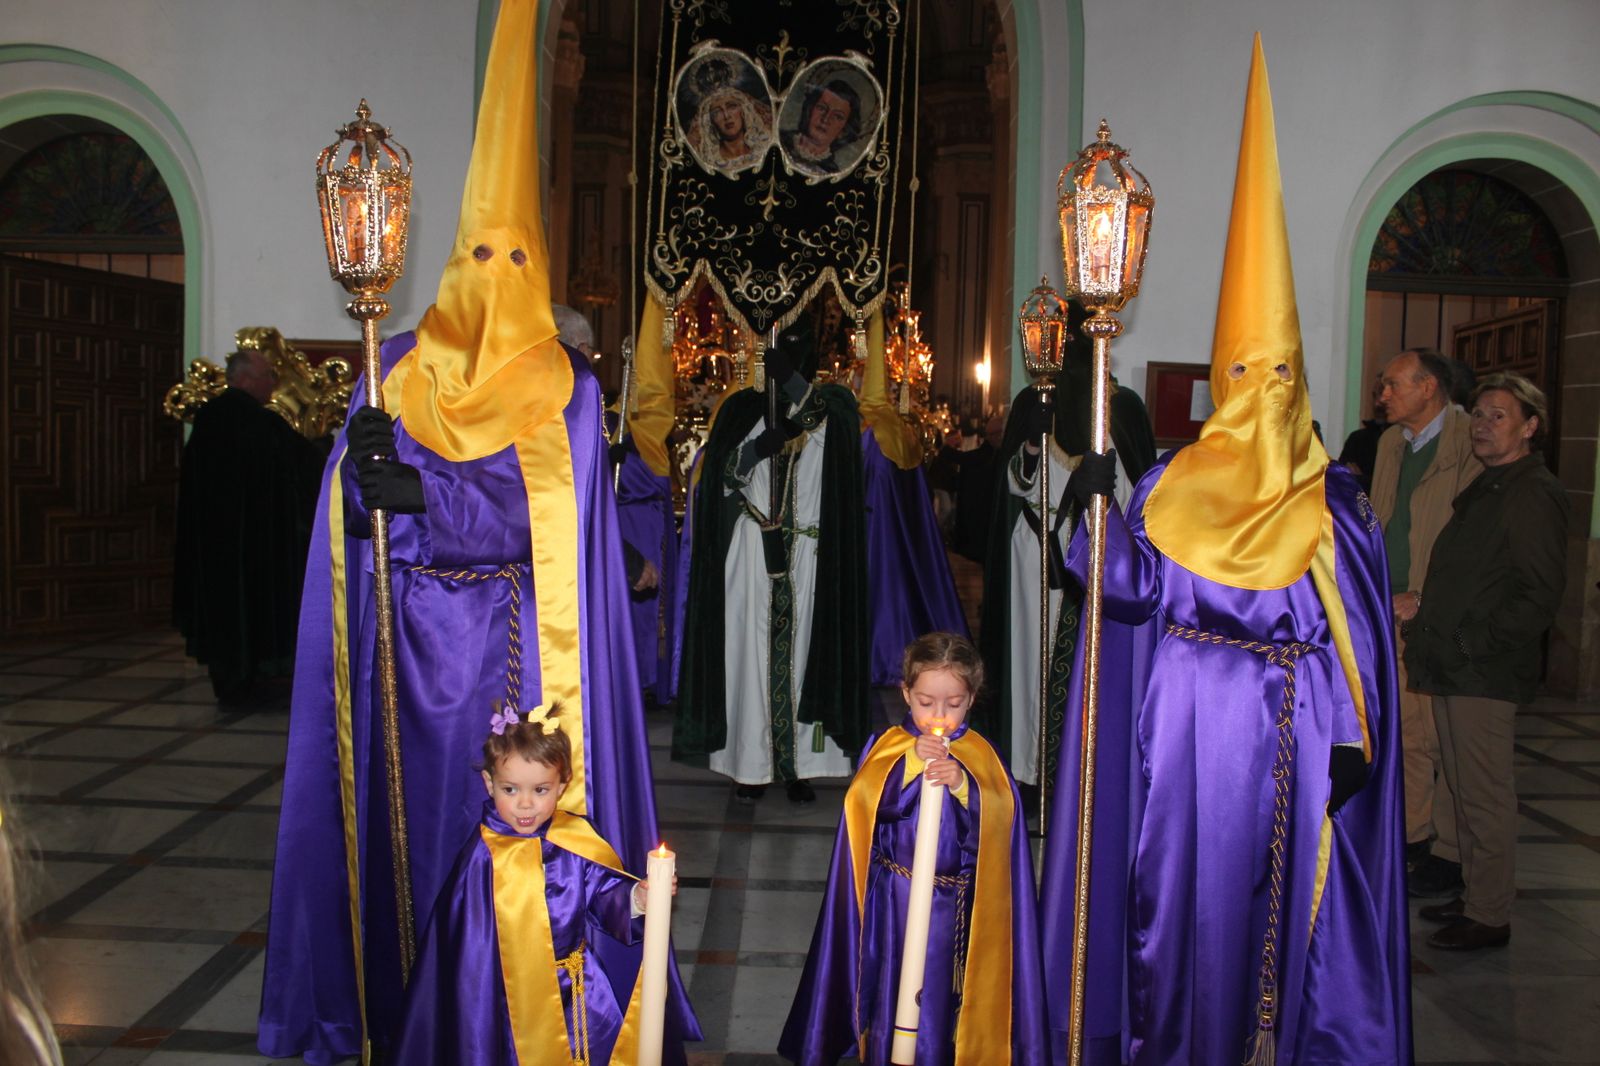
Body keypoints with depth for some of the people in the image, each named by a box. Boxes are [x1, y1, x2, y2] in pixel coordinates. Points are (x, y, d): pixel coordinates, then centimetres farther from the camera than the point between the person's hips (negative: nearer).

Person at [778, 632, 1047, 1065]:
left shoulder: (982, 757, 2)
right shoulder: (884, 748, 2)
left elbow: (998, 819, -11)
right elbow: (865, 804, -13)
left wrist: (962, 783, -27)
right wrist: (911, 762, -23)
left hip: (954, 910, 0)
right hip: (890, 903, 0)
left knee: (943, 1005, 3)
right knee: (888, 995, 5)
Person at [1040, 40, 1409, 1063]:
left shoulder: (1336, 501, 5)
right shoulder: (1174, 483, 2)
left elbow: (1356, 632, 4)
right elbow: (1133, 591, -8)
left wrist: (1349, 739, -4)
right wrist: (1103, 509, -24)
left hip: (1293, 734, 1)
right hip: (1189, 724, -1)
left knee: (1287, 889, 4)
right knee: (1186, 883, 4)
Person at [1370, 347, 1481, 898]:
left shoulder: (1470, 445, -12)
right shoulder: (1391, 443, 13)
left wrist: (1423, 599, -15)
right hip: (1394, 617, 7)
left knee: (1446, 742, 0)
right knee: (1402, 734, 13)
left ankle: (1451, 854, 14)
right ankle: (1411, 838, 26)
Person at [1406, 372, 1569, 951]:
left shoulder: (1534, 494, -12)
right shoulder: (1485, 488, 18)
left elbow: (1540, 595, -18)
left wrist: (1476, 643, -18)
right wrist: (1426, 617, 14)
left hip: (1485, 674, -9)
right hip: (1453, 667, 10)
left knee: (1486, 796, -2)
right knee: (1466, 791, 16)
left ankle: (1489, 916, 7)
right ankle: (1475, 896, 27)